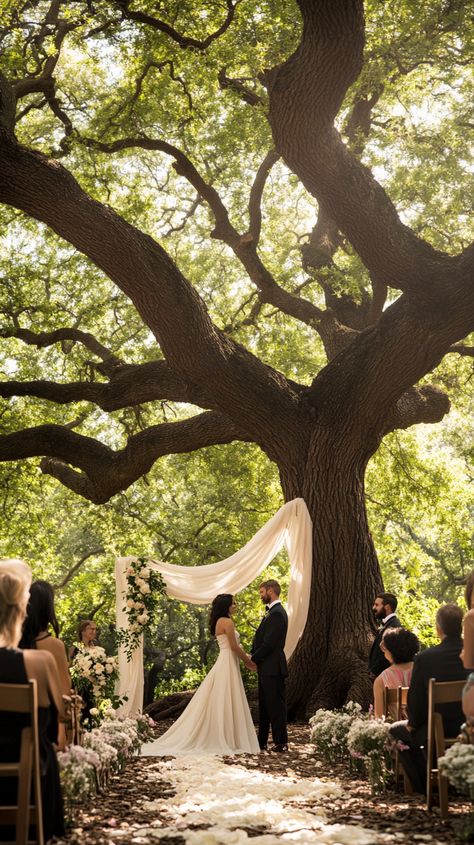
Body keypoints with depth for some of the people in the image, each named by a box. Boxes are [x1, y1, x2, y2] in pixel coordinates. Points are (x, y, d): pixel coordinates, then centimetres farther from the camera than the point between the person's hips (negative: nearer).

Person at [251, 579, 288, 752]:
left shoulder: (277, 613, -17)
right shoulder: (271, 612, 16)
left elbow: (269, 643, -21)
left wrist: (254, 659, -11)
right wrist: (254, 657, 5)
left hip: (273, 668, -10)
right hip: (266, 668, 10)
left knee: (276, 705, -3)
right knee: (264, 705, 14)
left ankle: (281, 742, 3)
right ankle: (262, 741, 21)